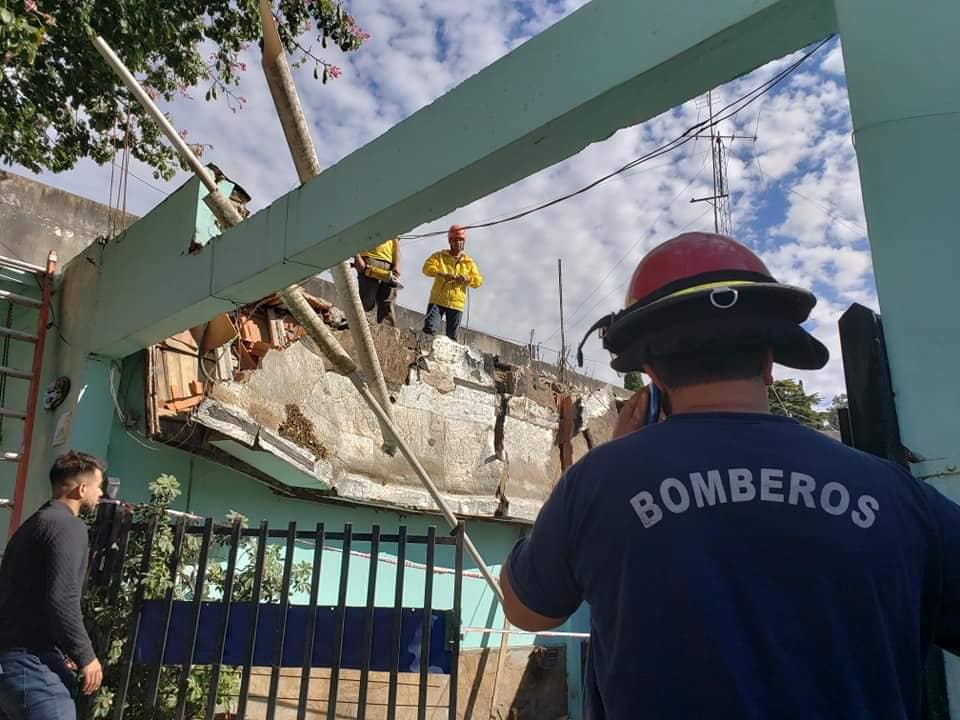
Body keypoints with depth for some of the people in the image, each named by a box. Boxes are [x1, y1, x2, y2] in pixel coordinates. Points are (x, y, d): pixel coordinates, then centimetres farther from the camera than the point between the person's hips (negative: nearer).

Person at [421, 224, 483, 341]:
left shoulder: (469, 262, 15)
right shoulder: (440, 256, 10)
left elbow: (478, 281, 9)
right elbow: (427, 268, -6)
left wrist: (467, 279, -14)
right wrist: (443, 274, -24)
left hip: (456, 304, 2)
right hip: (437, 301, -2)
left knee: (452, 336, 3)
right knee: (429, 329, -15)